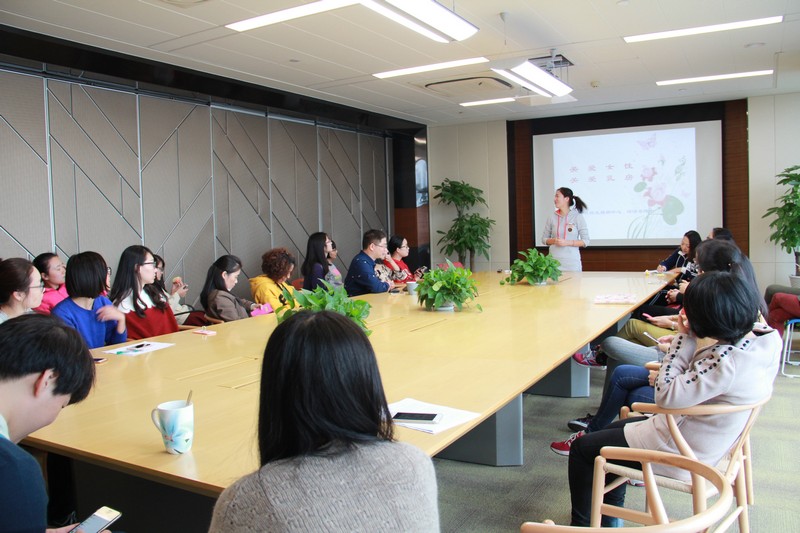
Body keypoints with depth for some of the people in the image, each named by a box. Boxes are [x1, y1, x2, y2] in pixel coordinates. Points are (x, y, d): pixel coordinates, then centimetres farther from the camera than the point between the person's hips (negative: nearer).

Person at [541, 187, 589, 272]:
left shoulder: (577, 217, -1)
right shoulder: (552, 217, 5)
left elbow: (586, 241, -2)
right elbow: (544, 239, 11)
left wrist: (567, 242, -14)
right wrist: (553, 241, -10)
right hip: (554, 261, 2)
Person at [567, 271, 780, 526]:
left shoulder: (728, 362, -37)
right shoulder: (767, 335, -10)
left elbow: (666, 395, -31)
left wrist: (684, 339, -27)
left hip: (677, 449, -10)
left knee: (581, 449, 7)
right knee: (616, 428, 29)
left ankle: (582, 524, 28)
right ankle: (608, 520, 40)